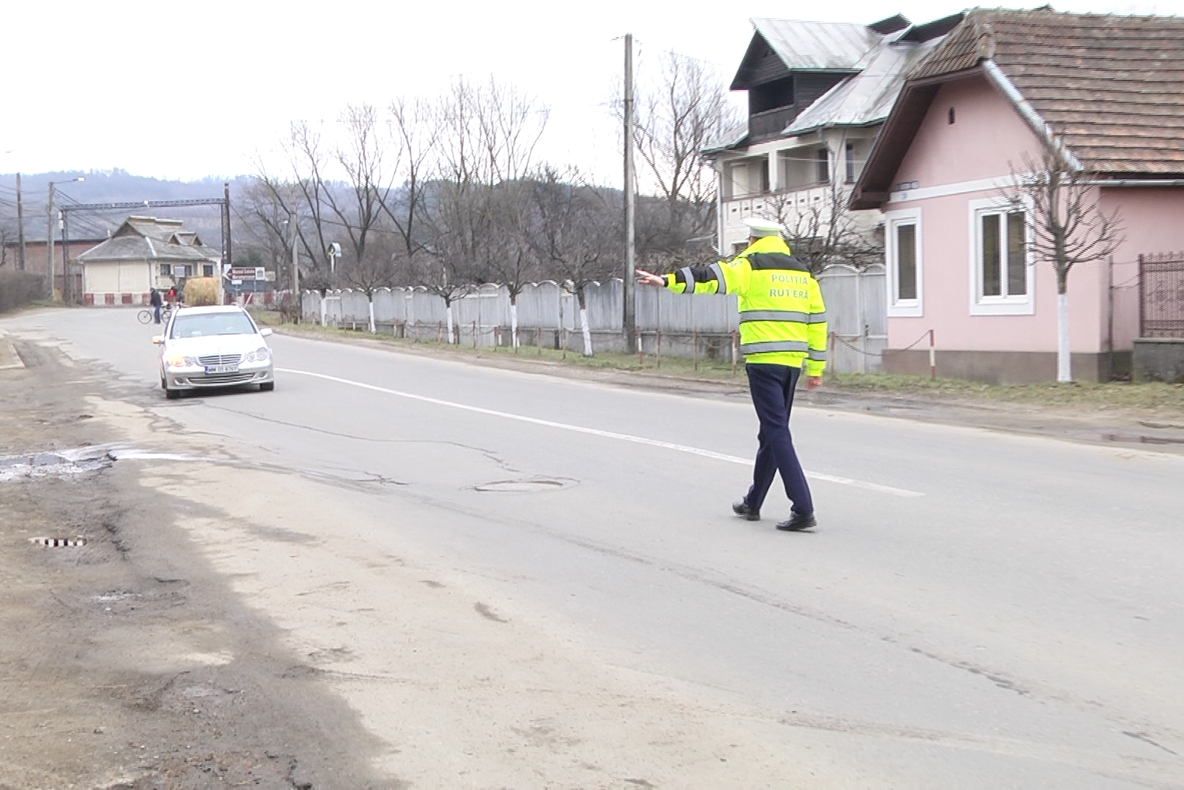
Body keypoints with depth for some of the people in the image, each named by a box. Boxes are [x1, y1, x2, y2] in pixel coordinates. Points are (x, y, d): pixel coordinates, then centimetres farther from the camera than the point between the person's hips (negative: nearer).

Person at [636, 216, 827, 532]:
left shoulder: (751, 264, -3)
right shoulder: (801, 272, 17)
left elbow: (713, 277, -19)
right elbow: (817, 319, 17)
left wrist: (668, 280, -27)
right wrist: (815, 367, 20)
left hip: (763, 361, -7)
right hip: (793, 361, 7)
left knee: (777, 433, -8)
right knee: (771, 432, 17)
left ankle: (803, 509, -15)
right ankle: (752, 503, 29)